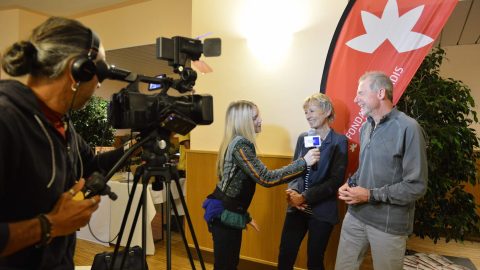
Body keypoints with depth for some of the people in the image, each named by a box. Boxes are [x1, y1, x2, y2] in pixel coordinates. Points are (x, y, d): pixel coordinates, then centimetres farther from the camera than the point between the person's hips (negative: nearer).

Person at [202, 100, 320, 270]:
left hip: (230, 213, 9)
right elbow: (266, 178, -27)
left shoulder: (237, 142, 10)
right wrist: (304, 162, -22)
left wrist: (245, 216, 19)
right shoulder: (240, 144, -20)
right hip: (225, 215, -9)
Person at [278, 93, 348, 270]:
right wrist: (292, 191, -12)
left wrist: (304, 197, -17)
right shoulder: (303, 138, 7)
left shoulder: (339, 141, -7)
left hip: (322, 210, -4)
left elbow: (336, 180, -12)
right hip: (297, 208, 4)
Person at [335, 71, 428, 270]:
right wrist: (350, 183, 0)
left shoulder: (408, 128, -16)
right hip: (355, 215, 6)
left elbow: (416, 186, -18)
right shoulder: (365, 128, 8)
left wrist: (370, 195, -17)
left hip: (389, 224, -6)